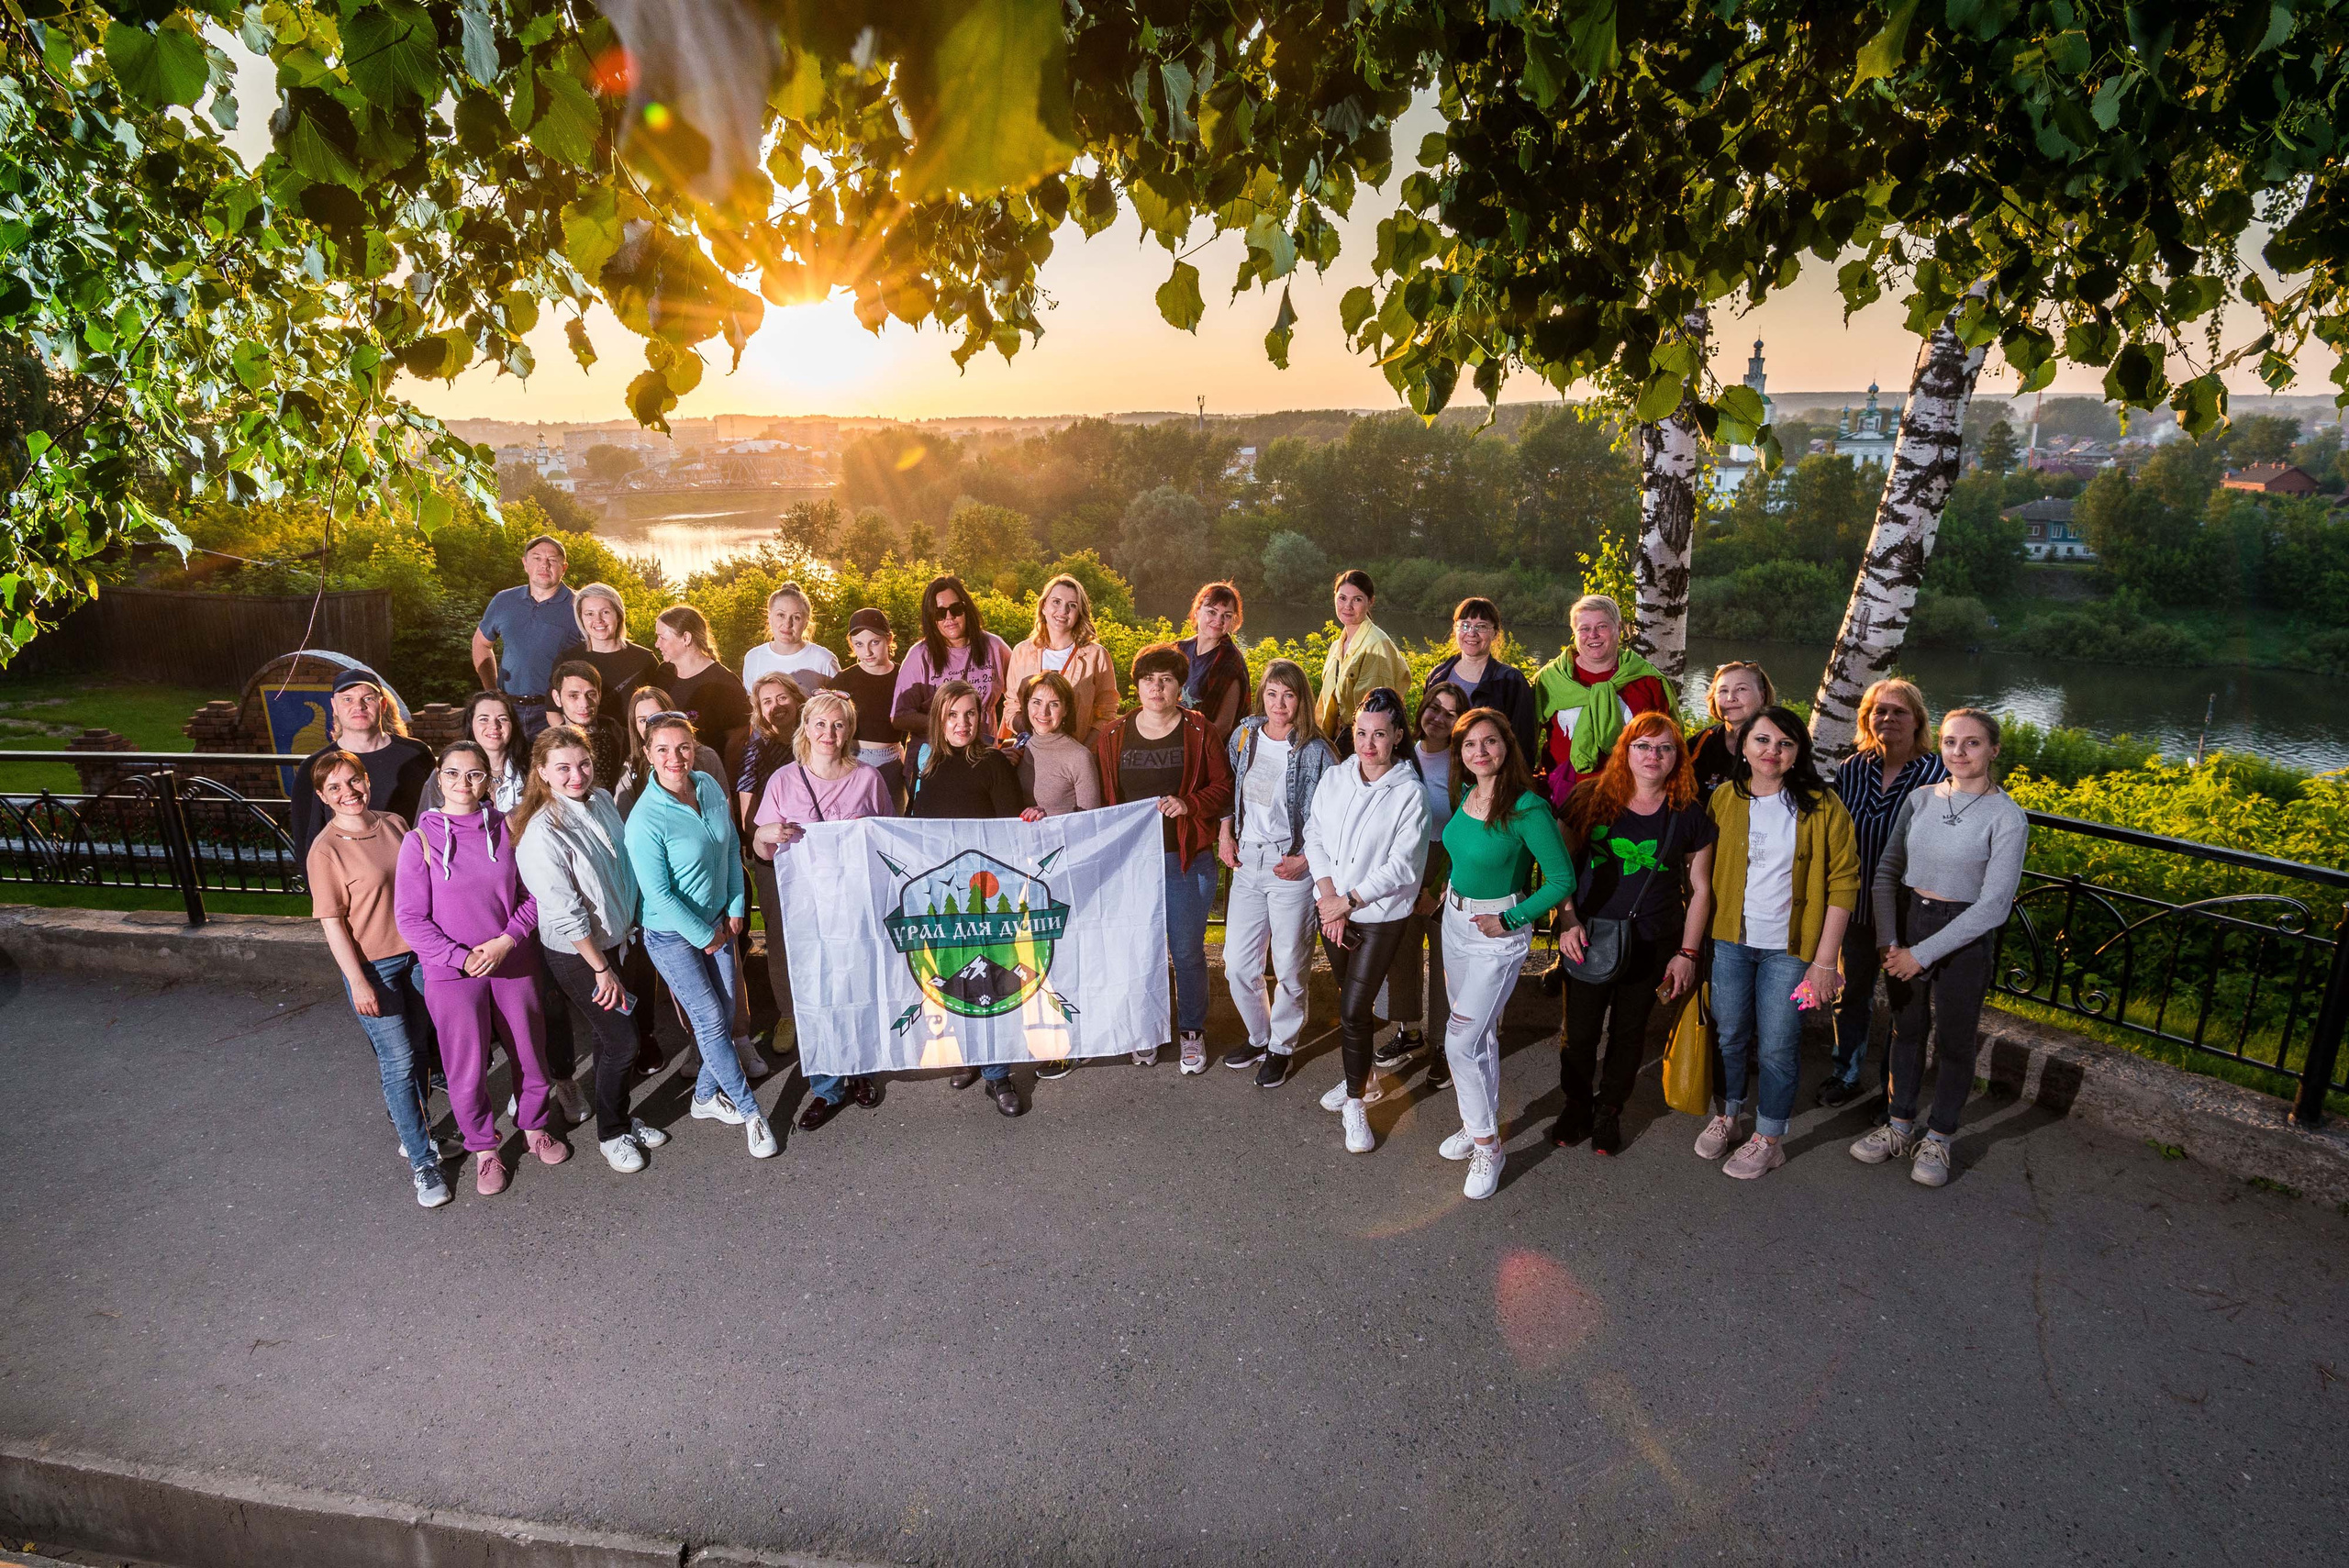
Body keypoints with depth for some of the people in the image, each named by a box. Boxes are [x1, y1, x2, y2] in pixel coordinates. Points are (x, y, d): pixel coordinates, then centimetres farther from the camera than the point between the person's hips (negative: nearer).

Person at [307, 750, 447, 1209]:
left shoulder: (394, 825, 2)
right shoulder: (326, 849, -13)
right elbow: (332, 921, -12)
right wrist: (358, 982, -14)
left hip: (417, 953, 5)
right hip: (372, 965, -5)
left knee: (418, 1049, 16)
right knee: (398, 1060, -1)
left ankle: (417, 1128, 35)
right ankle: (422, 1162, 9)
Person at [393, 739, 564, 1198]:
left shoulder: (506, 829, -2)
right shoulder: (421, 839, -7)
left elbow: (532, 894, 1)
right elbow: (410, 917, -7)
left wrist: (506, 941, -13)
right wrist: (462, 958, -15)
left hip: (514, 962, 2)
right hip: (450, 972, -2)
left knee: (530, 1053, 14)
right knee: (467, 1069, 7)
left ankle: (534, 1128, 37)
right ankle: (484, 1149, 29)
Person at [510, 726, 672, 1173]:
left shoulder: (602, 800, -4)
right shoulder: (542, 834, -25)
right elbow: (565, 914, -22)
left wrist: (627, 927, 13)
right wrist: (601, 969, -15)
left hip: (614, 939, 6)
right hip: (575, 954, -6)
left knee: (612, 1035, 18)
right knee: (621, 1041, 2)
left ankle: (621, 1119, 37)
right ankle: (611, 1135, 24)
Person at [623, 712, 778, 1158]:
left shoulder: (710, 786, -6)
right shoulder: (646, 818, -24)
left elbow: (732, 848, 5)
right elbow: (658, 893, -20)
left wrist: (736, 909, 2)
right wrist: (704, 936, -11)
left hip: (718, 921, 6)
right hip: (672, 934, -6)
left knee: (725, 1015, 12)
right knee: (711, 1022, 2)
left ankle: (706, 1097, 33)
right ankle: (749, 1111, 16)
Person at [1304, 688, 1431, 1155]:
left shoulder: (1409, 793, -12)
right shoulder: (1335, 778, 0)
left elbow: (1402, 867, -15)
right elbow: (1315, 837, 1)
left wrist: (1347, 901, -14)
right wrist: (1328, 897, -11)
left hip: (1380, 916, -4)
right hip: (1331, 909, 4)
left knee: (1353, 1010, -5)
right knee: (1351, 1001, 17)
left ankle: (1354, 1103, 13)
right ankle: (1357, 1076, 37)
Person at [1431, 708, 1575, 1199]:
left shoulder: (1527, 809, -22)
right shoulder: (1464, 794, 0)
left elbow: (1563, 880, -19)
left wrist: (1507, 920, -16)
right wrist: (1450, 888, 8)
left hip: (1499, 934, -7)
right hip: (1455, 919, 7)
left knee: (1461, 1042, -6)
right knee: (1480, 1033, 19)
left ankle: (1487, 1145, 12)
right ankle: (1478, 1124, 35)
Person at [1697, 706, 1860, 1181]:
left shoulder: (1822, 807, -8)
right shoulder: (1724, 799, 0)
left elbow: (1843, 883, -7)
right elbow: (1705, 870, 8)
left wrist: (1824, 960, -10)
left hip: (1789, 947, -2)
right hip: (1730, 940, 3)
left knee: (1776, 1048, 5)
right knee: (1728, 1035, 15)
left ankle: (1768, 1140, 24)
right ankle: (1726, 1116, 36)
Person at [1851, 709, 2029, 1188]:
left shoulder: (2007, 817, -12)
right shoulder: (1920, 799, 0)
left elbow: (1993, 905, -15)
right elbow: (1887, 870, 3)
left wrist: (1923, 953, -15)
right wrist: (1889, 941, -8)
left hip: (1964, 937, -4)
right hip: (1906, 924, 4)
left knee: (1954, 1040, 10)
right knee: (1906, 1029, 15)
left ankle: (1938, 1139, 28)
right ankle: (1900, 1126, 32)